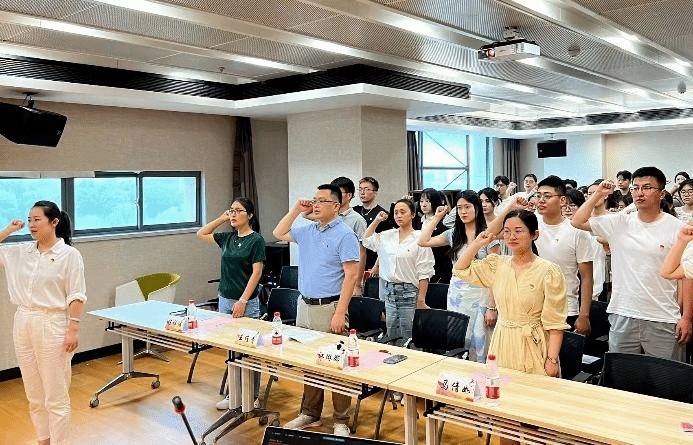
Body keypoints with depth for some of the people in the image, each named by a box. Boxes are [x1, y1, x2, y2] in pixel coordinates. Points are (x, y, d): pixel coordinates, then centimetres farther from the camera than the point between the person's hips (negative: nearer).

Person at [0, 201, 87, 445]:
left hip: (52, 326, -6)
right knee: (34, 394, 16)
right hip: (23, 324, 6)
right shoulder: (20, 252, 7)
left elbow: (76, 296, -10)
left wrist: (74, 329, -16)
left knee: (56, 397, 1)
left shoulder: (69, 254, -9)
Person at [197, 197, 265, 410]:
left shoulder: (256, 240, -10)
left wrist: (242, 301, -19)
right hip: (225, 300, 7)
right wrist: (221, 218, 10)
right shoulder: (228, 238, 8)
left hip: (246, 303, -6)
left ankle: (253, 397, 15)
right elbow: (201, 234, 20)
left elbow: (257, 273, -14)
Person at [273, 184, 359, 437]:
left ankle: (341, 421, 10)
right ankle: (310, 414, 28)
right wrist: (296, 210, 11)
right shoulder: (307, 230, 10)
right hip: (305, 306, 7)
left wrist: (340, 313, -20)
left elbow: (351, 275, -16)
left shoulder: (344, 235, -11)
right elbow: (279, 233, 25)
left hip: (329, 308, -7)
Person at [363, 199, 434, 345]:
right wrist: (376, 221, 11)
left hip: (409, 293, -5)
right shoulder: (387, 236, 8)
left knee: (408, 338, 0)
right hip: (389, 291, 5)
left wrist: (421, 299, -12)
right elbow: (367, 240, 22)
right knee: (391, 336, 12)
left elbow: (424, 273, -9)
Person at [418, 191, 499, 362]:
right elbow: (423, 242, 2)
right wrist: (437, 218, 5)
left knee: (478, 347, 0)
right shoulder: (453, 234, 8)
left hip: (479, 297, -4)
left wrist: (492, 307, -10)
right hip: (456, 296, 4)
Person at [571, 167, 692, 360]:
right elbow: (578, 221, 4)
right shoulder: (619, 223, 4)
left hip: (663, 322, -2)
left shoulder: (677, 228, -3)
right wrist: (598, 194, 1)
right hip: (622, 316, 2)